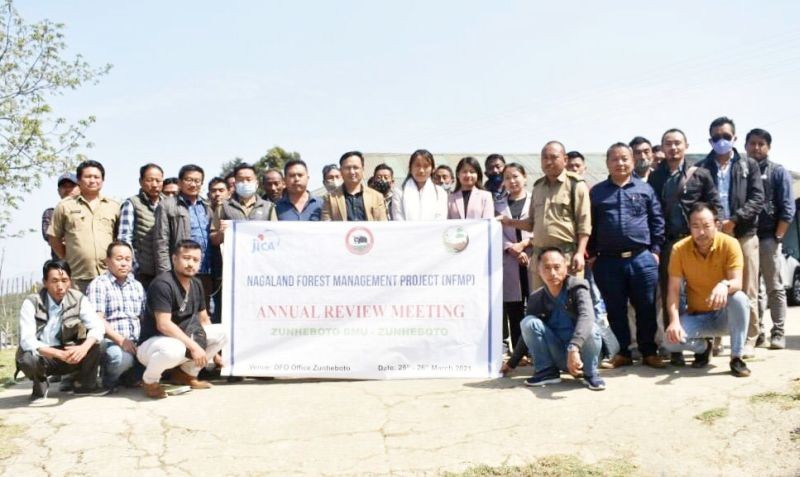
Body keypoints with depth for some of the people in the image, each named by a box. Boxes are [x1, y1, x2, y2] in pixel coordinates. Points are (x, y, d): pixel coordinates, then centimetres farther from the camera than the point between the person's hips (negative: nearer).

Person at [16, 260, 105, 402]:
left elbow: (97, 327, -18)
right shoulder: (31, 303, -17)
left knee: (94, 343, -23)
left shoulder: (78, 299, -9)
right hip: (40, 355, -2)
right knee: (27, 359, -35)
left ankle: (85, 383, 1)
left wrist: (84, 347, -40)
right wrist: (60, 354, -40)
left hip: (69, 354, 2)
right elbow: (27, 340, -27)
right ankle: (40, 385, 0)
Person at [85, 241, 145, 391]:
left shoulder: (137, 286, 20)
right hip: (109, 341, -6)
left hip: (135, 342, 6)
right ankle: (109, 379, -3)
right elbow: (97, 319, -10)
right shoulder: (98, 284, 0)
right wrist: (121, 340, -21)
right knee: (122, 357, -38)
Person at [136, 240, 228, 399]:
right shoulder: (163, 284, -22)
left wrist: (212, 352, 10)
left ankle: (187, 373, 13)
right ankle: (149, 380, -7)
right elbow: (164, 325, -28)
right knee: (174, 349, -41)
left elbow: (203, 320, 13)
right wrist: (193, 346, -29)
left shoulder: (196, 284, 5)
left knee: (221, 332, -3)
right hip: (151, 343, -8)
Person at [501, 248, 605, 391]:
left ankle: (590, 373, -8)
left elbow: (586, 317, -36)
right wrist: (511, 363, 9)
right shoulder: (536, 298, -4)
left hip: (581, 355, -3)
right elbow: (528, 331, 8)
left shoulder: (577, 287, -16)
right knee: (529, 322, -17)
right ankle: (547, 371, -5)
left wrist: (573, 348, -51)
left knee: (590, 329, -34)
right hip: (559, 358, 3)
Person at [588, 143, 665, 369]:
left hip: (642, 258, -1)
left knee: (646, 308, 5)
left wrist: (655, 250, 2)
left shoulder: (645, 189, 7)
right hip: (608, 261, 1)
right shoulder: (597, 192, 8)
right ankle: (622, 352, 17)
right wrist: (592, 254, 4)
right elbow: (589, 225, 9)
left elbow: (657, 221, 8)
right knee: (615, 310, 7)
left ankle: (649, 352, 17)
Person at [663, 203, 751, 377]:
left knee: (739, 298, -35)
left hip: (724, 314, -1)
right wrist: (674, 321, -28)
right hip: (697, 316, 1)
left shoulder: (730, 244, -16)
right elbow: (673, 290, -13)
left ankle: (736, 358, -19)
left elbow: (737, 282, -25)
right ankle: (703, 347, 11)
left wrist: (725, 285, -50)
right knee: (671, 340, -26)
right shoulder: (679, 249, -12)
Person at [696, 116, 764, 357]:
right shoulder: (701, 168, 9)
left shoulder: (749, 165, 9)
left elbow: (758, 200, 0)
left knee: (747, 291, 3)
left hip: (744, 235, 0)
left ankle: (749, 340, 10)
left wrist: (733, 220, -13)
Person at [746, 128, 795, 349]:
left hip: (768, 238, -3)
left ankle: (778, 333, 4)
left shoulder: (778, 172, 3)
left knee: (774, 288, 0)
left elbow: (787, 209, -3)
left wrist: (777, 237, -8)